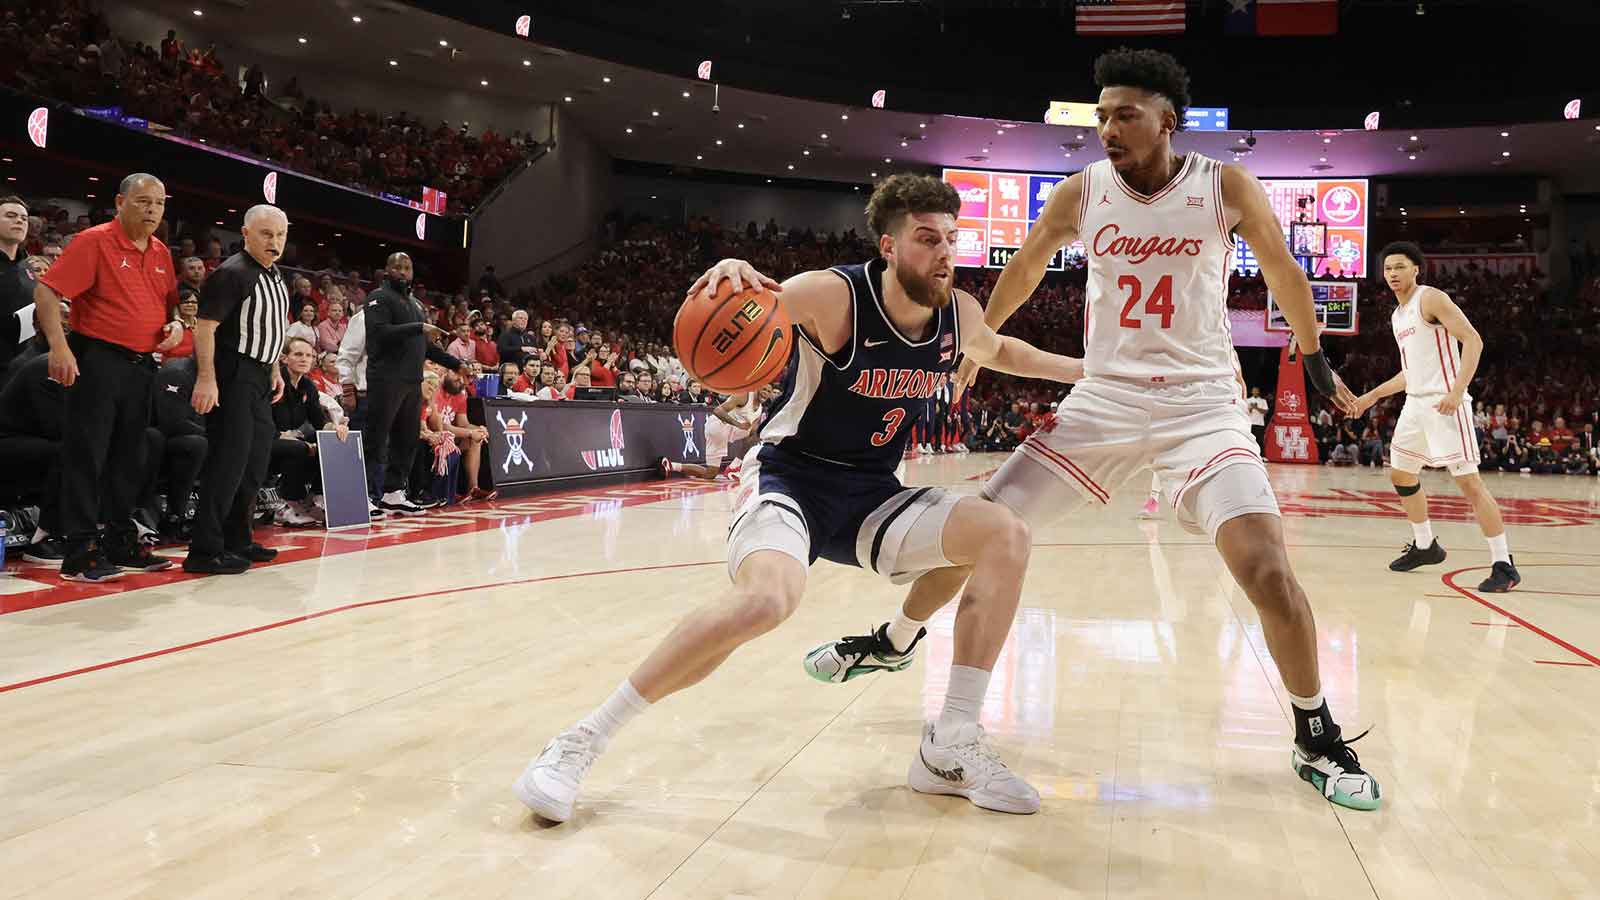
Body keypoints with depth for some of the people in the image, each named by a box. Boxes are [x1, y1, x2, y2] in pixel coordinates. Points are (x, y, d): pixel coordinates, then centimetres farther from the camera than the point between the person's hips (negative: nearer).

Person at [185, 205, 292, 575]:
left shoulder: (275, 275, 14)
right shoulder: (233, 273, -15)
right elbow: (206, 325, -21)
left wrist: (275, 371, 21)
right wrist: (206, 378, -28)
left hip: (259, 378, 10)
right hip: (233, 375, -10)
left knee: (256, 460, 15)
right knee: (229, 459, -11)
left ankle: (237, 540, 27)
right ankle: (205, 551, -7)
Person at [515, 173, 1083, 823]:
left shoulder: (959, 313, 1)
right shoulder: (835, 296, -18)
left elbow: (998, 351, 24)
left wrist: (1083, 369, 21)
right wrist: (732, 272, -41)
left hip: (873, 495, 7)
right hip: (790, 478, -6)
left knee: (1005, 536, -11)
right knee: (768, 597, -36)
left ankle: (951, 747, -5)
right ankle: (582, 740, -21)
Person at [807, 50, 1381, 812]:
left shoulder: (1227, 189, -8)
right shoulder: (1080, 194, -3)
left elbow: (1285, 276, 8)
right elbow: (1022, 271, 15)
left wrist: (1316, 362, 19)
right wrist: (976, 344, 26)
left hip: (1202, 404, -2)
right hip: (1104, 399, 2)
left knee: (1265, 566, -18)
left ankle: (1317, 740, 4)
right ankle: (895, 641, 27)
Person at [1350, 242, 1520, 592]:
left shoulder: (1431, 299, -8)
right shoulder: (1397, 316, 18)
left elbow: (1473, 340, -16)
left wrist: (1457, 391, -26)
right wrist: (1373, 395, 26)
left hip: (1444, 403, -9)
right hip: (1415, 403, 9)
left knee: (1468, 480, -12)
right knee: (1401, 474, 16)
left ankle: (1504, 564, -9)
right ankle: (1425, 546, 33)